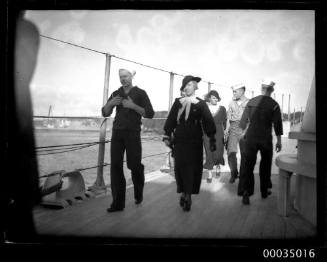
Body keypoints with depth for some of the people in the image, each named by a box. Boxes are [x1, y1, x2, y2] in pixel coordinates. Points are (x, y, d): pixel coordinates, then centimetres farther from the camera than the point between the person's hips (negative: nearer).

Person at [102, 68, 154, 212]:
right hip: (117, 133, 3)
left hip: (133, 134, -3)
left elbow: (150, 114, -6)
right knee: (115, 166, -5)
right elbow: (105, 113, 12)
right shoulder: (116, 94, 13)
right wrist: (110, 103, -9)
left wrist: (133, 106, -17)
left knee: (134, 165, -1)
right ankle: (118, 202, 0)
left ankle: (138, 193, 28)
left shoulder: (140, 93, 1)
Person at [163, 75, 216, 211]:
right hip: (179, 141, 2)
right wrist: (167, 135, 3)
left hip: (195, 142, -1)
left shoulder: (201, 104, 2)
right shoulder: (177, 102, 8)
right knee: (180, 167, 1)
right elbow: (170, 120, 9)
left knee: (193, 168, -1)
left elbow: (208, 122, 0)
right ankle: (184, 193, 14)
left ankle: (187, 195, 9)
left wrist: (212, 139, -4)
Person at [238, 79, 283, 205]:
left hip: (250, 137, 1)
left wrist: (244, 131, 21)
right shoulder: (274, 104, -6)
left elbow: (243, 120, 5)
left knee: (248, 165, 2)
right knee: (265, 165, 16)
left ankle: (245, 192, -8)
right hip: (266, 139, -1)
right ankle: (264, 191, 26)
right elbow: (277, 124, -6)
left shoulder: (251, 101, 1)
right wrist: (279, 141, 2)